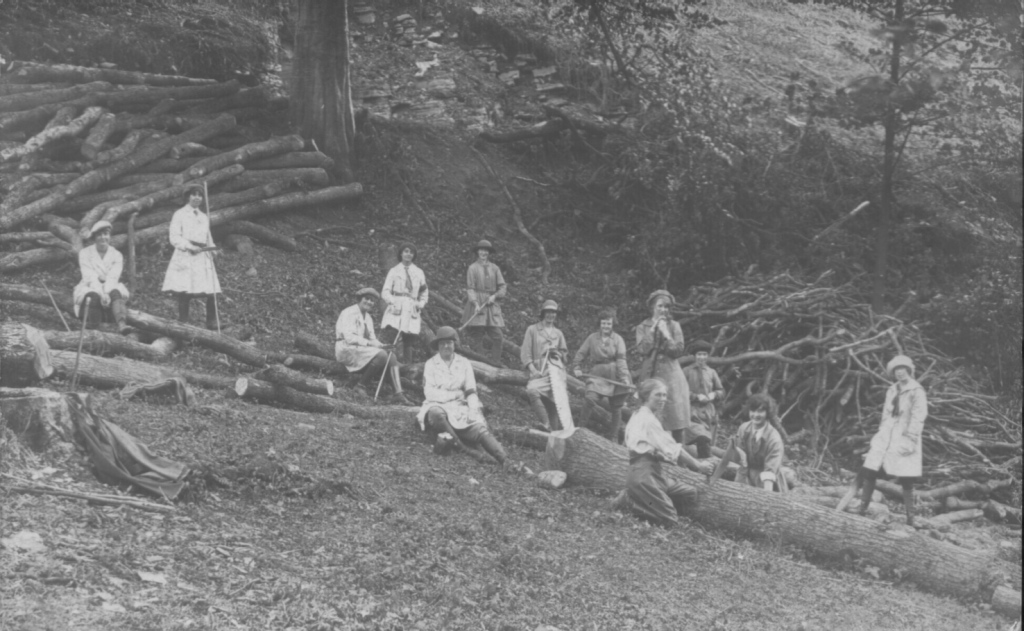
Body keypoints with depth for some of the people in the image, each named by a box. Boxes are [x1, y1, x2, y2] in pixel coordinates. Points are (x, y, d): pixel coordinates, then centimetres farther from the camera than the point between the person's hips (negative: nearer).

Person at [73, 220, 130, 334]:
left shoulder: (117, 255, 4)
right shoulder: (85, 253, 1)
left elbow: (113, 278, -10)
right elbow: (90, 277, -11)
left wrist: (106, 293, -30)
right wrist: (101, 294, -27)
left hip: (110, 288, 1)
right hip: (90, 288, -1)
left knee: (116, 293, -34)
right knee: (94, 298, -36)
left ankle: (121, 324, -57)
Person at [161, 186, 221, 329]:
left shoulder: (204, 217, 21)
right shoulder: (180, 214, 5)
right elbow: (174, 238, -3)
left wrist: (211, 249, 5)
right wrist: (189, 246, -16)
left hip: (202, 257, 5)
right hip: (185, 257, -5)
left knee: (211, 292, -6)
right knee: (184, 293, -9)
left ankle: (212, 323, -2)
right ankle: (183, 324, -5)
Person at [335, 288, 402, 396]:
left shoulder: (368, 317, 19)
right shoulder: (349, 313, -10)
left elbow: (372, 338, 15)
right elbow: (349, 338, -20)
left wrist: (380, 344, -8)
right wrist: (369, 343, -27)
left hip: (362, 349, 9)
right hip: (347, 350, -9)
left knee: (390, 356, -11)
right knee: (381, 354, -28)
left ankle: (398, 393, -16)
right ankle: (364, 383, -13)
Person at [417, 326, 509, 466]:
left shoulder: (464, 363, 13)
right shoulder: (430, 364, 6)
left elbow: (471, 391, 7)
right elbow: (429, 393, -3)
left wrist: (473, 409, -11)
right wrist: (454, 394, -6)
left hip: (461, 408, 2)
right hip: (438, 406, -2)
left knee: (480, 429, -25)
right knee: (436, 414, -40)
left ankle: (505, 461, -42)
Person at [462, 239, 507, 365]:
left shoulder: (494, 268, 13)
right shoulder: (473, 268, 3)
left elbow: (502, 287, 13)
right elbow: (470, 288, -3)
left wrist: (494, 296, -6)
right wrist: (475, 304, -16)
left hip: (492, 306, 3)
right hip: (477, 305, -3)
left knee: (498, 336, -5)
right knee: (477, 337, -7)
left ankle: (496, 363, 1)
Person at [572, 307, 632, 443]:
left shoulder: (618, 339, 4)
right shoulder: (592, 338, 7)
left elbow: (621, 359, -5)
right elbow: (580, 354, 11)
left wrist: (624, 377, -16)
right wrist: (577, 368, -2)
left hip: (615, 377, 0)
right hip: (598, 375, 0)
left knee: (616, 408, 4)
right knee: (590, 399, -22)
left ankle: (613, 439, 17)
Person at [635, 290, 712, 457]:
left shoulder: (674, 326, 8)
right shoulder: (643, 327, 8)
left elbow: (678, 350, -2)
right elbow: (643, 349, -7)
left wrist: (665, 334, -10)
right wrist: (653, 329, -7)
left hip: (671, 375, 0)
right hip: (651, 376, 0)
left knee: (676, 418, -3)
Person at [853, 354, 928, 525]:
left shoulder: (916, 391, -4)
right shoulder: (891, 391, 16)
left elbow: (918, 417, -9)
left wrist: (910, 439, -16)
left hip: (904, 437, -6)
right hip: (887, 435, 6)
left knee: (906, 480, -5)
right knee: (870, 471, -4)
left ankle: (910, 518, 1)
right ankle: (862, 510, 0)